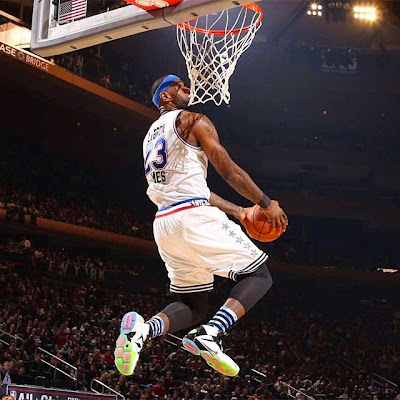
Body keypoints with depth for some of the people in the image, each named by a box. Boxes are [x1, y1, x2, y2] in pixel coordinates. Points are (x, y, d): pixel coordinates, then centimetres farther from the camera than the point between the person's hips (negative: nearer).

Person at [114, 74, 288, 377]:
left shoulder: (151, 136, 26)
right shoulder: (193, 120, 1)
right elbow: (229, 171, -5)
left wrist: (238, 212, 29)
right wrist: (267, 203, 3)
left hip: (164, 224, 8)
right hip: (195, 217, -8)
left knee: (193, 306, 15)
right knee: (259, 275, 3)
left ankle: (141, 329, -15)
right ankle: (211, 334, -21)